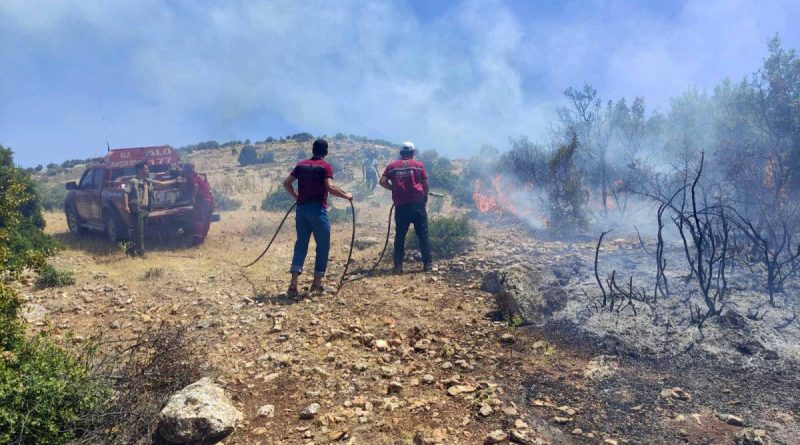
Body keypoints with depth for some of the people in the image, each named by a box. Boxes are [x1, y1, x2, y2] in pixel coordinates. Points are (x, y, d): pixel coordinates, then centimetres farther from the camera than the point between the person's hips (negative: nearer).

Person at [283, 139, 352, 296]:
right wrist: (346, 196, -5)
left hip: (301, 209, 5)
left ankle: (293, 283, -2)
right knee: (323, 246, 8)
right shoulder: (326, 166, -5)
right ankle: (317, 283, 9)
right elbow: (330, 187, -18)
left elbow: (286, 183, 10)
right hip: (318, 210, -5)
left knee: (301, 244, 9)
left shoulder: (301, 165, 11)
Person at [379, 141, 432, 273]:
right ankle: (427, 264, 6)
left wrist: (394, 189, 13)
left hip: (401, 205, 1)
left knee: (400, 236, 7)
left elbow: (382, 182, -1)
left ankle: (398, 266, 5)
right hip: (417, 203, -1)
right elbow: (425, 184, 6)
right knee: (423, 234, 6)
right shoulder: (418, 165, 6)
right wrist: (425, 196, 22)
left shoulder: (392, 166, 9)